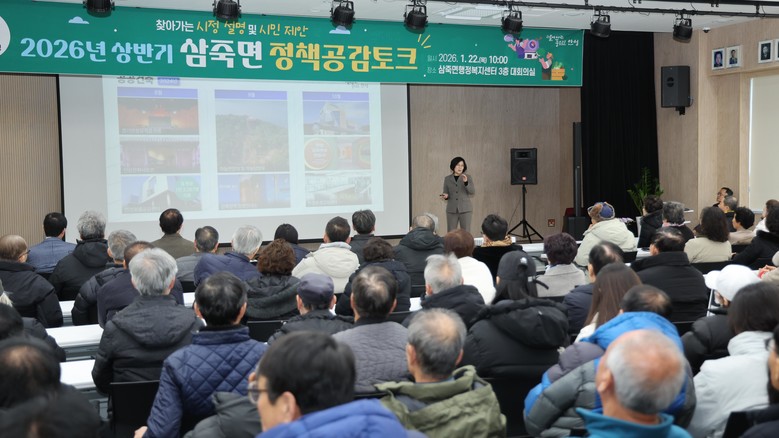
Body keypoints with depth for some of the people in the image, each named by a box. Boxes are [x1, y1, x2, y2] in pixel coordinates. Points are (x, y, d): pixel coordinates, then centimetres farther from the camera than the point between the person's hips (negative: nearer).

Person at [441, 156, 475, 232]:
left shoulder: (468, 178, 3)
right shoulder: (447, 179, 8)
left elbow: (473, 191, -7)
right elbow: (446, 194, 10)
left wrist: (466, 182, -23)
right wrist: (445, 196, -13)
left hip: (465, 209, -1)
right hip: (451, 210, 1)